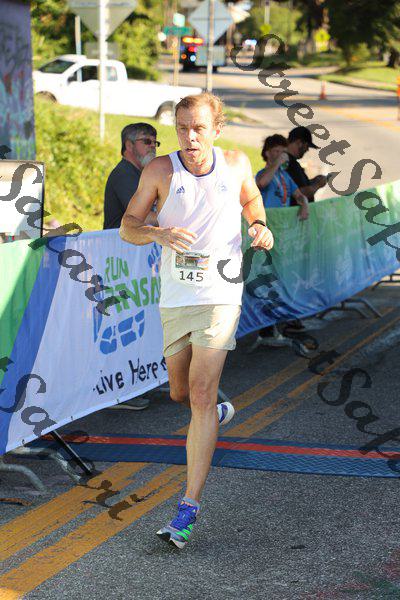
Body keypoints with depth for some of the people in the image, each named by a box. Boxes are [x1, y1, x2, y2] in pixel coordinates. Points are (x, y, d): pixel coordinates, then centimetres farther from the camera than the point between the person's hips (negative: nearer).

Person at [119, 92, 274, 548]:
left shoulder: (236, 163, 1)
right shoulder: (160, 171, -3)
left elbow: (251, 199, 22)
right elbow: (127, 227, 1)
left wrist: (260, 227, 0)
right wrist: (157, 233, -21)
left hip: (220, 294, -2)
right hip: (175, 299, 2)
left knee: (201, 396, -13)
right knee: (180, 394, 16)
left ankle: (188, 509, -11)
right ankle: (215, 414, 55)